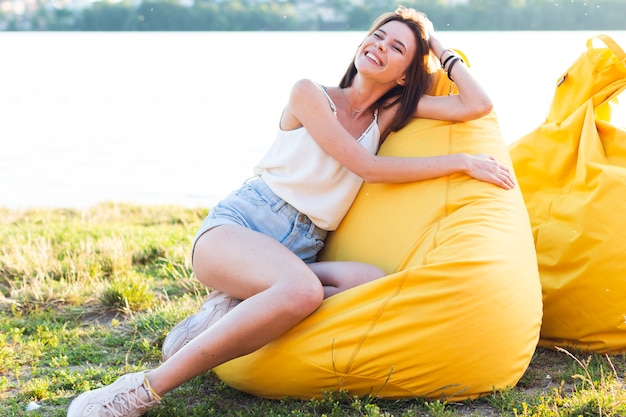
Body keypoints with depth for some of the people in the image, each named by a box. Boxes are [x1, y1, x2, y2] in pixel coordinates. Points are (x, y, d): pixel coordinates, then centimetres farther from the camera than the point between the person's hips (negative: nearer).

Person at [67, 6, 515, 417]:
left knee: (374, 284, -29)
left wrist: (440, 48, 13)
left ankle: (233, 311, -20)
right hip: (235, 228, -5)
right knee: (301, 289, -40)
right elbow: (365, 166, -8)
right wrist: (461, 161, -4)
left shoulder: (391, 112, 14)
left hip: (299, 255, 5)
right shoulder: (310, 95, 1)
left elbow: (478, 104, 6)